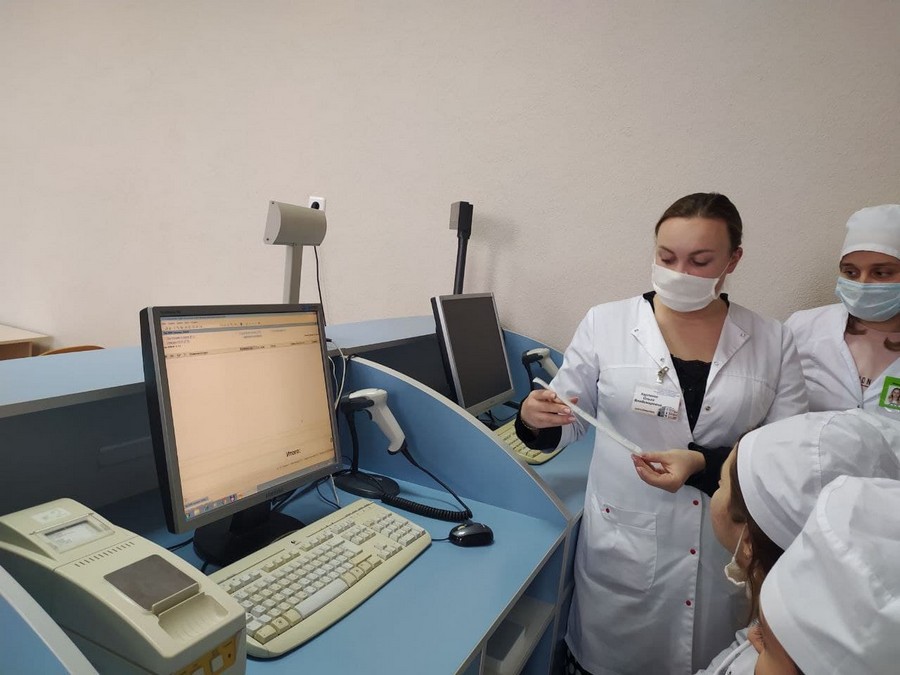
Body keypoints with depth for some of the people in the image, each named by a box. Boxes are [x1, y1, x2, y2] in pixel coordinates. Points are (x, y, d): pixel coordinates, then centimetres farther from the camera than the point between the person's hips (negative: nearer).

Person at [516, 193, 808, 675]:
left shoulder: (772, 342, 0)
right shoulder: (605, 323, -5)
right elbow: (570, 424, 0)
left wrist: (702, 464, -18)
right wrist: (535, 420, -22)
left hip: (726, 553, 2)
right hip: (623, 544, -1)